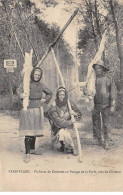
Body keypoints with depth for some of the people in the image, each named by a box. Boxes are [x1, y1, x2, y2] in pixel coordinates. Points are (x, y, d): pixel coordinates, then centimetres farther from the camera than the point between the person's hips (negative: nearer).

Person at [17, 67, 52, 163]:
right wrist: (21, 94, -31)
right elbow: (19, 90, -11)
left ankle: (32, 148, 28)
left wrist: (45, 100, 8)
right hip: (27, 109, -3)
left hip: (37, 109, 3)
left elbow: (50, 93, 22)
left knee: (35, 130, 8)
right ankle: (27, 154, -6)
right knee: (28, 131, -8)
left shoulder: (41, 85, 11)